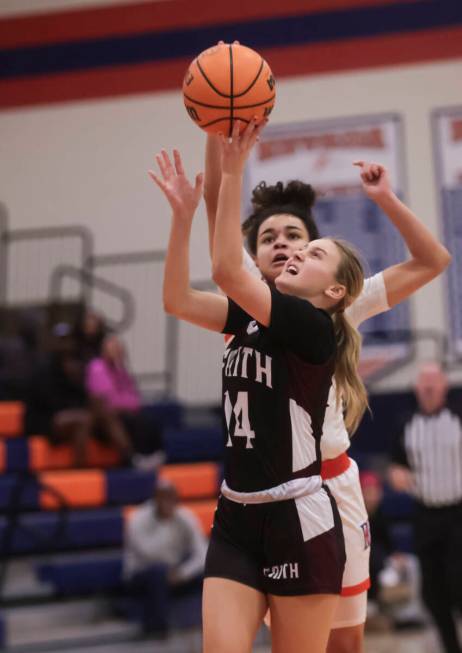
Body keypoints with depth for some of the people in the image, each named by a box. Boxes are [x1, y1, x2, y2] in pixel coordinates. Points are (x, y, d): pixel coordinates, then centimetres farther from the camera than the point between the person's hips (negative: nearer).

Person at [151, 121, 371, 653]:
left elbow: (226, 270, -21)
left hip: (299, 520, -6)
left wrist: (233, 173, -21)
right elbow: (177, 300, 1)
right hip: (236, 517, 6)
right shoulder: (251, 318, 10)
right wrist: (183, 212, -4)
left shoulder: (315, 328, -11)